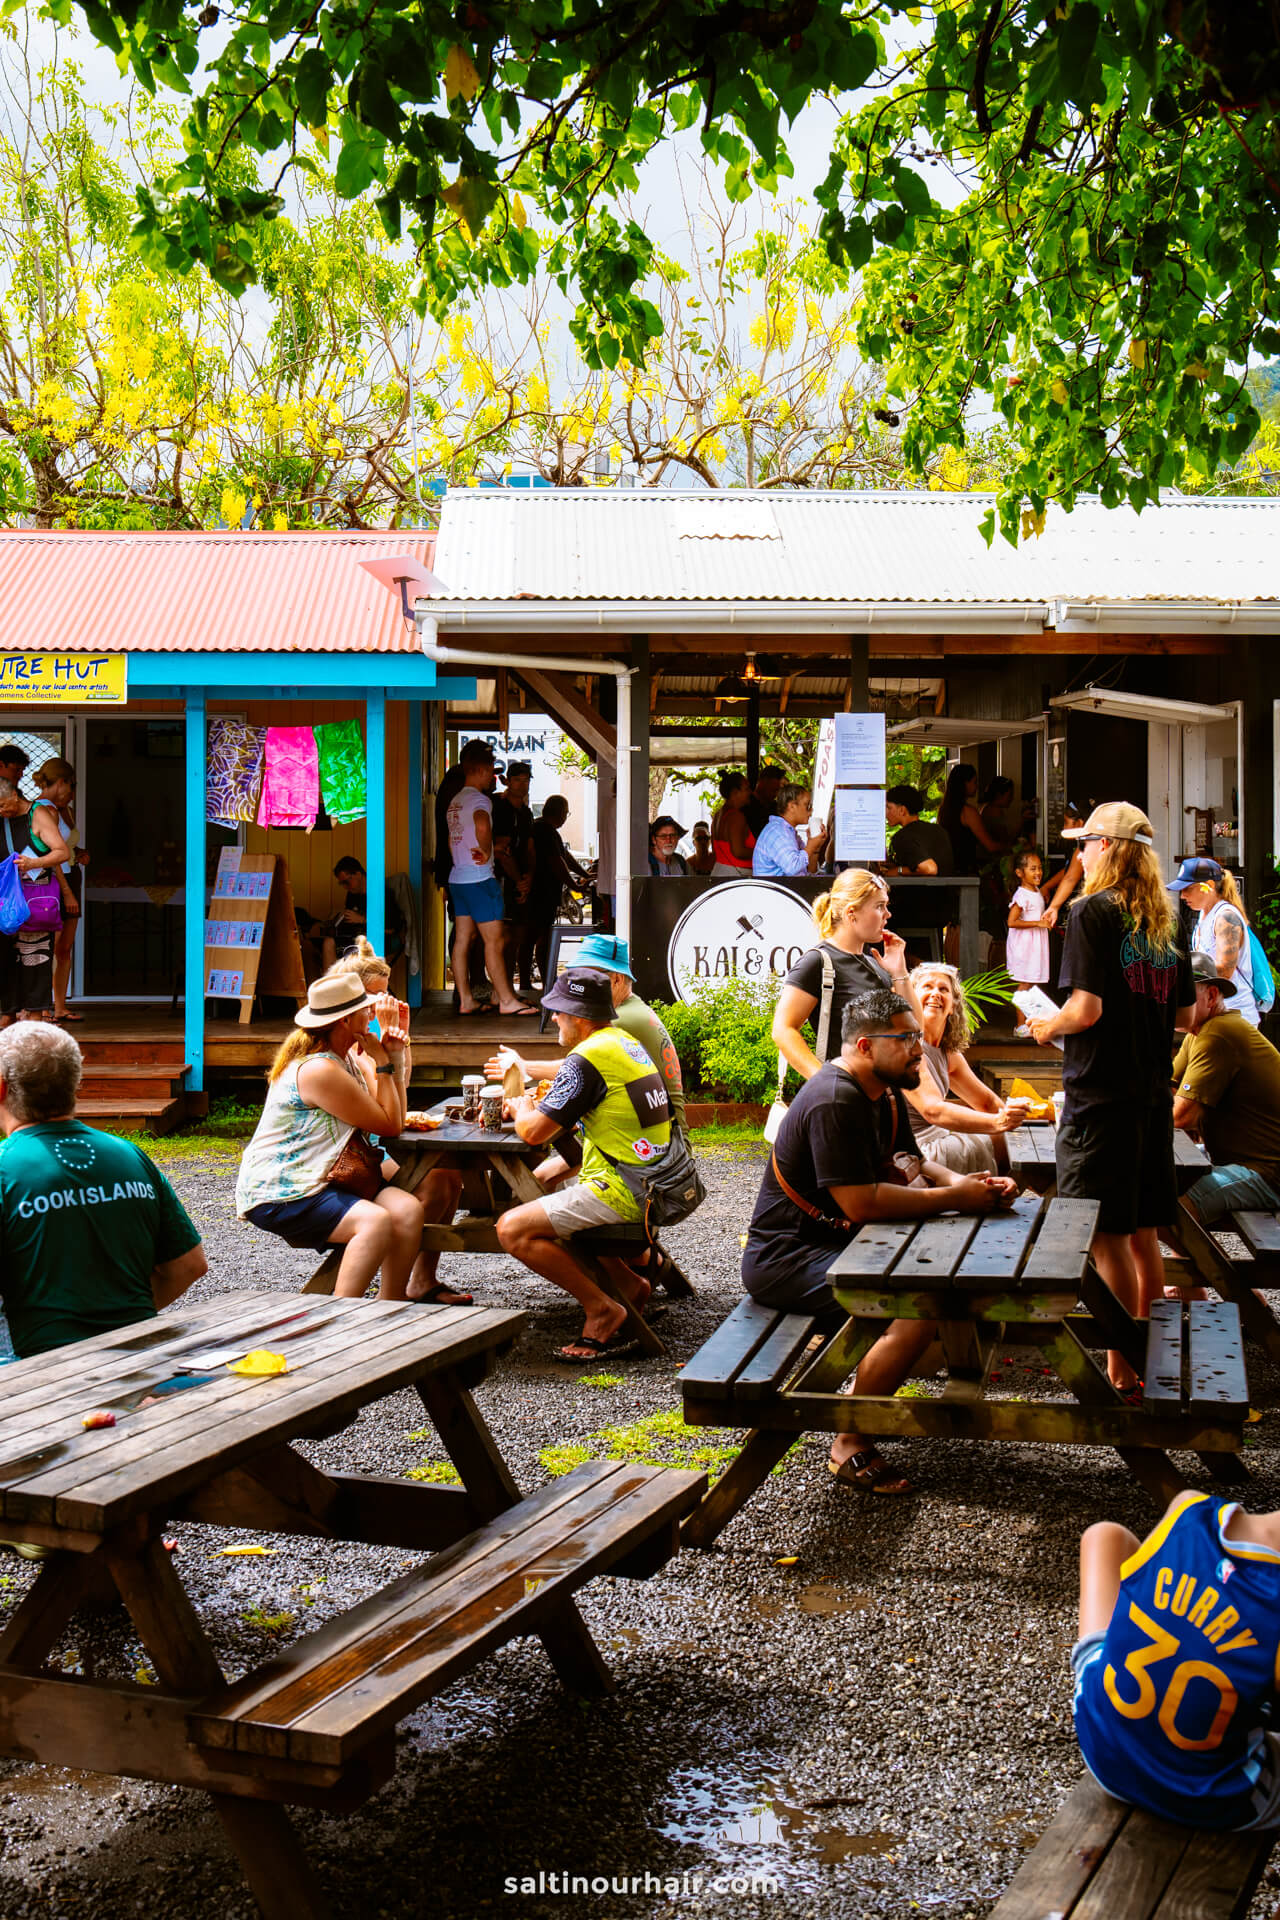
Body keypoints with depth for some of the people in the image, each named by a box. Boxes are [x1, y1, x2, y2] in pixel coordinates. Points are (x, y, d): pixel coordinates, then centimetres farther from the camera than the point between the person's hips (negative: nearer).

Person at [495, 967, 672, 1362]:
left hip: (624, 1191, -10)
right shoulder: (624, 1042, 13)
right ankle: (627, 1281, 24)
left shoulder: (588, 1058, -16)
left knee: (513, 1228, -16)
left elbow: (534, 1131, -16)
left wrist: (522, 1109, 5)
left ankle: (603, 1310, -9)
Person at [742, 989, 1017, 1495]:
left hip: (835, 1242, 10)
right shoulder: (834, 1102, -22)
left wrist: (963, 1183, -7)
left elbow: (910, 1165, 14)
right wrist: (952, 1198, -20)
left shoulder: (885, 1093, 11)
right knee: (920, 1308, -25)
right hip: (783, 1258, -10)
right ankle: (851, 1447, -13)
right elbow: (861, 1203, -27)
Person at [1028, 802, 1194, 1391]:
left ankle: (1121, 1374, 3)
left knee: (1108, 1238, -1)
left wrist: (1047, 1028, 0)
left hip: (1100, 1095, -7)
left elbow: (1086, 1008, -18)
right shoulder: (1166, 920, 9)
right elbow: (1186, 1015, 13)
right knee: (1144, 1237, 15)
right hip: (1154, 1094, 7)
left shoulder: (1093, 911, -11)